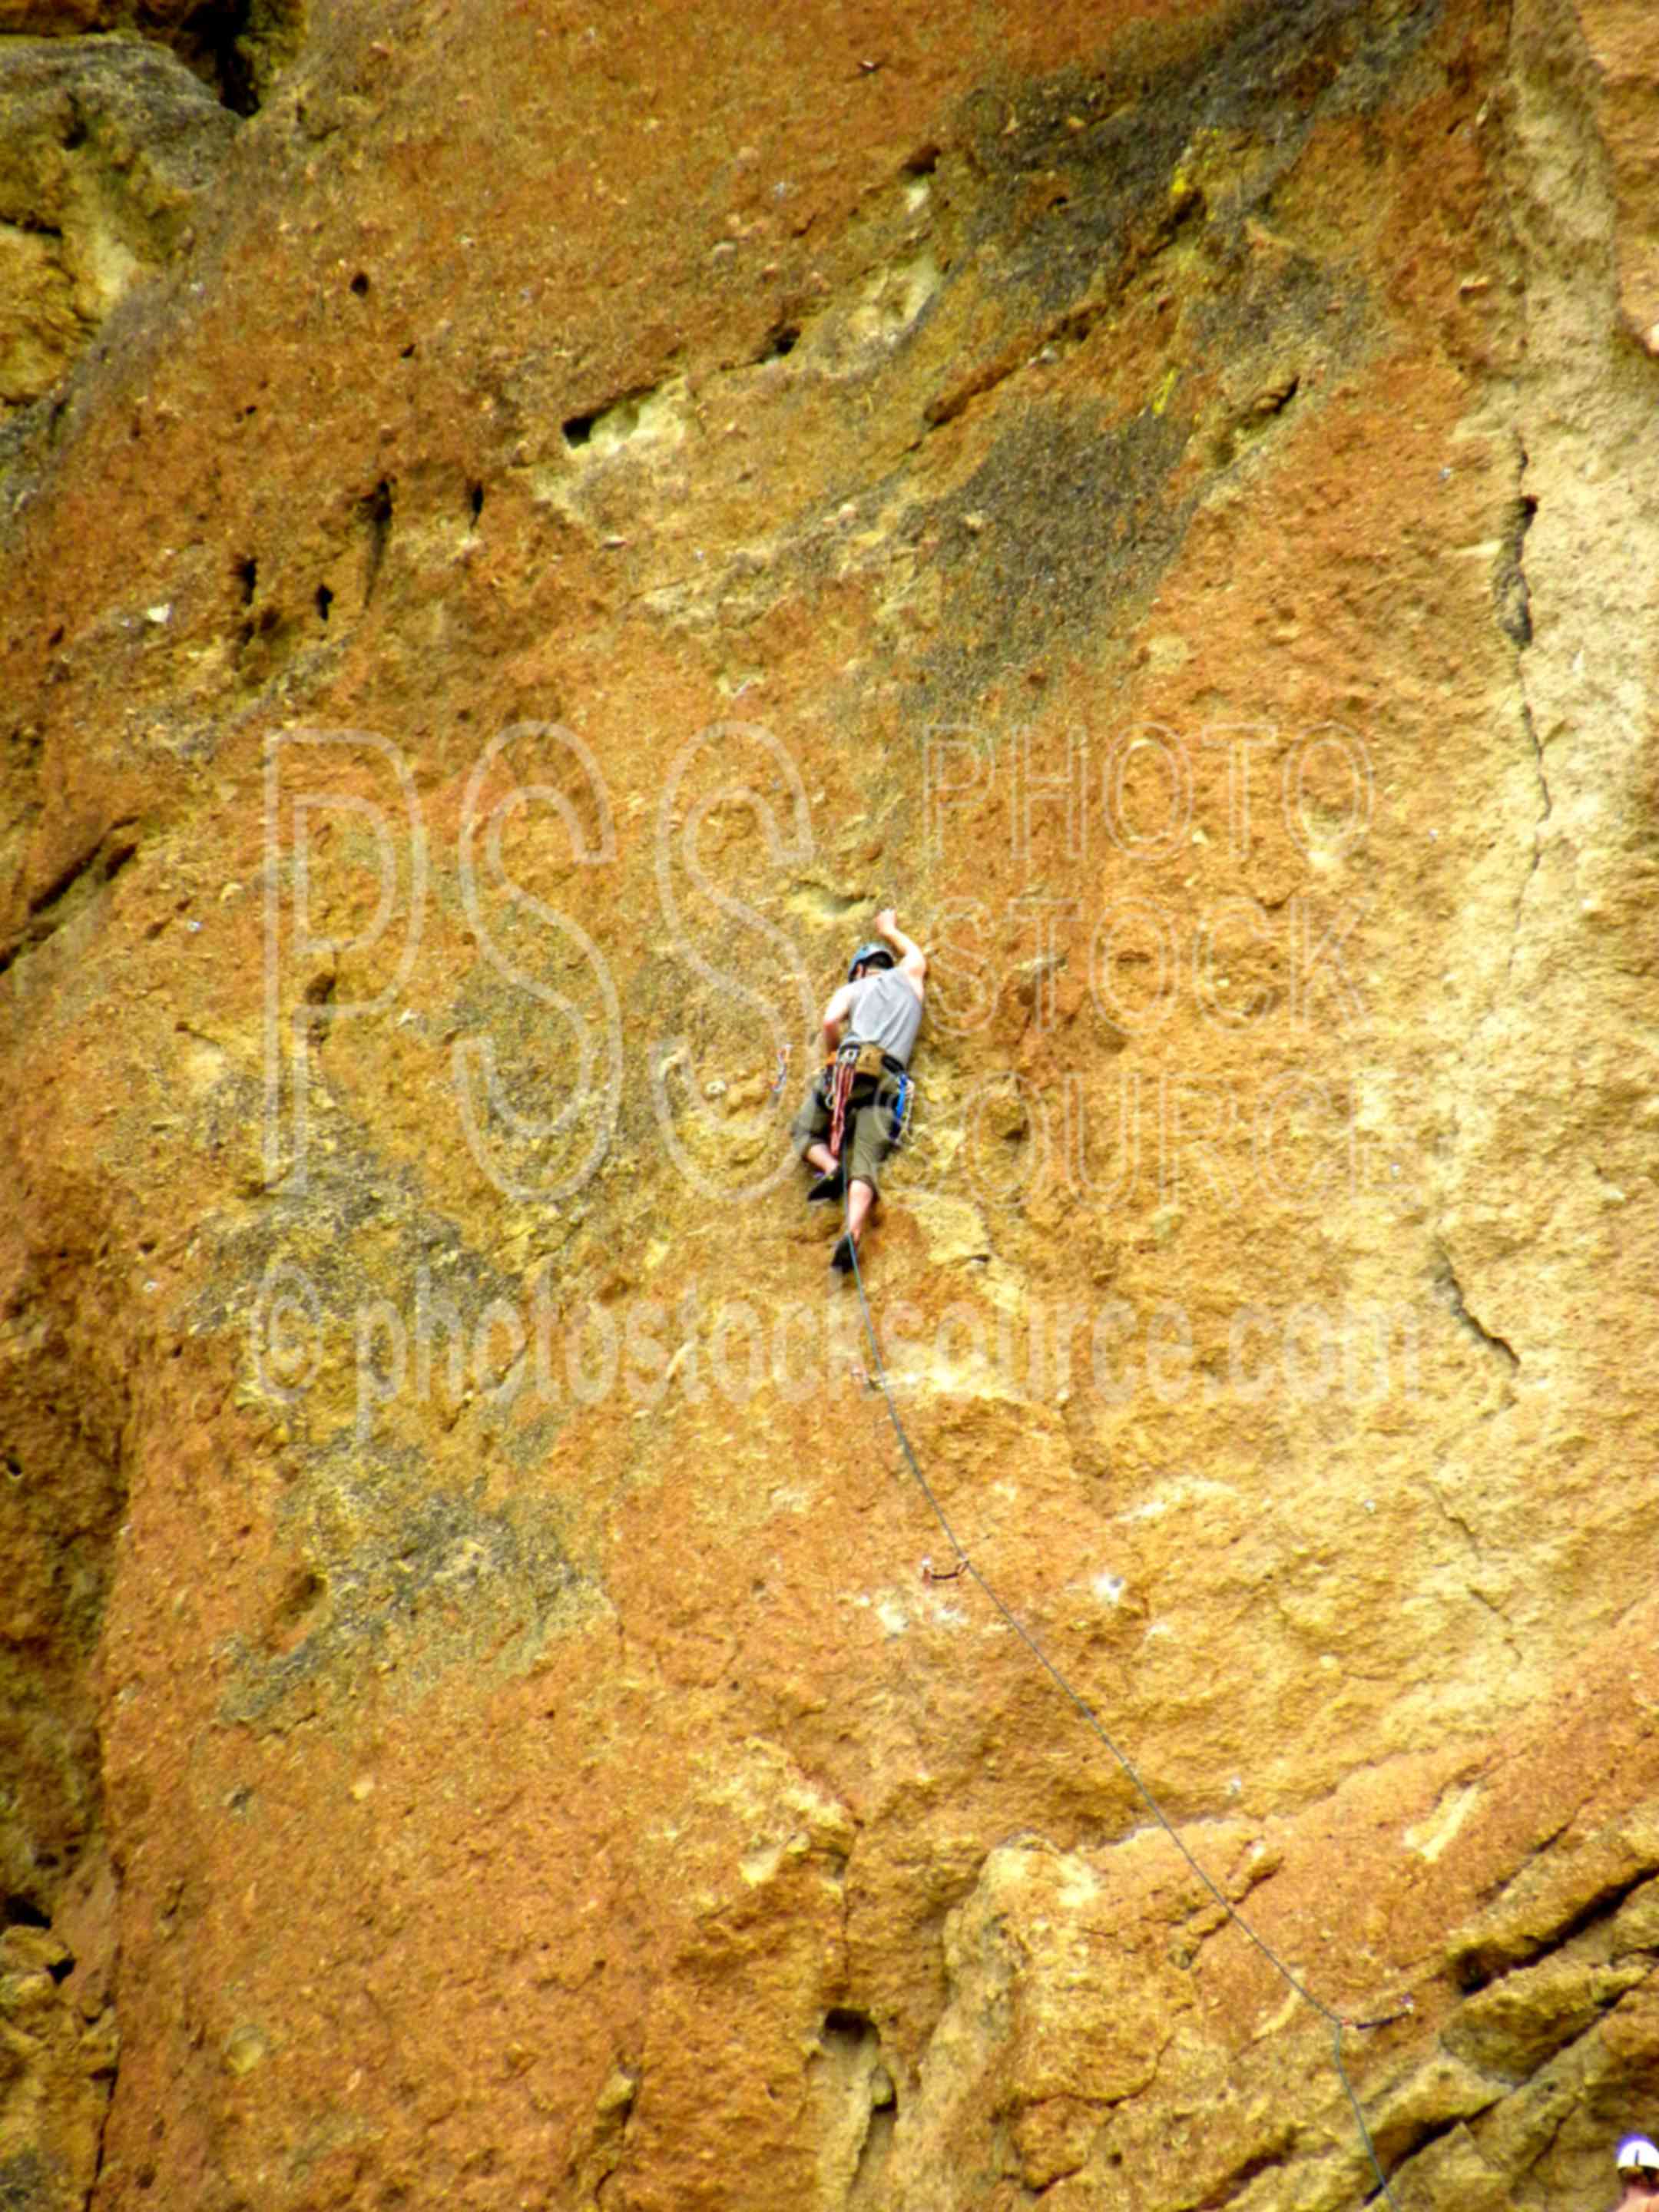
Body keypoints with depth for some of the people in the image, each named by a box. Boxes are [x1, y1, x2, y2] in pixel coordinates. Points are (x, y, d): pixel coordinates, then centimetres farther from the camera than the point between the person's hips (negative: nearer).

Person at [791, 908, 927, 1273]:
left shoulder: (853, 989, 18)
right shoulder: (907, 978, 26)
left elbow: (830, 1021, -3)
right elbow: (917, 956, 51)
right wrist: (889, 930, 67)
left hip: (851, 1066, -2)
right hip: (888, 1081, 2)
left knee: (804, 1131, 18)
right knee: (865, 1166, -10)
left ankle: (830, 1167, -14)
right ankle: (852, 1234, -36)